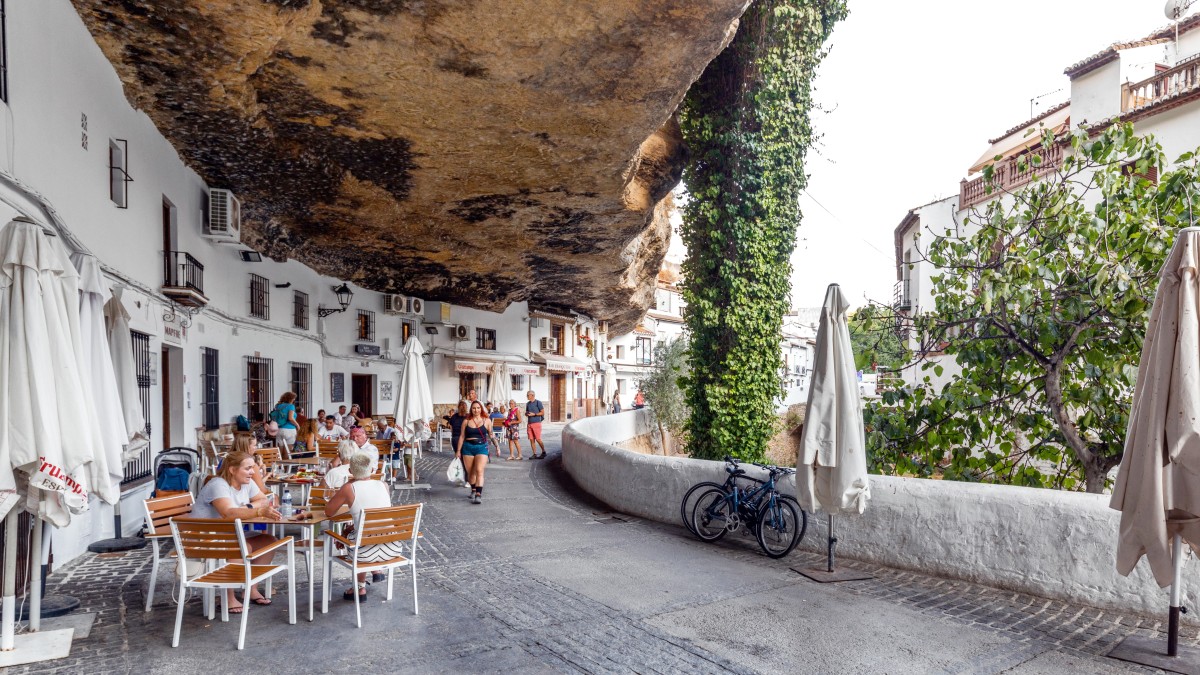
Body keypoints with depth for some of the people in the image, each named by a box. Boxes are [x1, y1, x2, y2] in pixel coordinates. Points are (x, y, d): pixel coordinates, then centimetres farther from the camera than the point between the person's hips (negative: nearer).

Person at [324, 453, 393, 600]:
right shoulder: (383, 485, 4)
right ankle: (377, 571, 43)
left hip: (366, 553, -4)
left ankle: (361, 588, 36)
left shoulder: (349, 489, -8)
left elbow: (328, 510, 7)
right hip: (391, 549, 4)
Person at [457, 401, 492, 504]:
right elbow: (462, 436, 8)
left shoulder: (486, 421, 4)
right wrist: (458, 450, 8)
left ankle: (479, 494, -18)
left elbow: (491, 435, 9)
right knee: (471, 472, 9)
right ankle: (473, 490, 29)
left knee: (479, 470, -15)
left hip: (481, 447, -2)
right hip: (468, 448, 2)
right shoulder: (466, 421, 6)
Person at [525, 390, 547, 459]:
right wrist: (526, 414, -1)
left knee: (538, 439, -7)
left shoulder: (538, 403, -4)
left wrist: (534, 414, -16)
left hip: (536, 423, -6)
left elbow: (543, 412, -6)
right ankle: (535, 454, 6)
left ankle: (544, 452, 10)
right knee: (531, 440, 2)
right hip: (529, 424, 6)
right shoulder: (528, 404, 15)